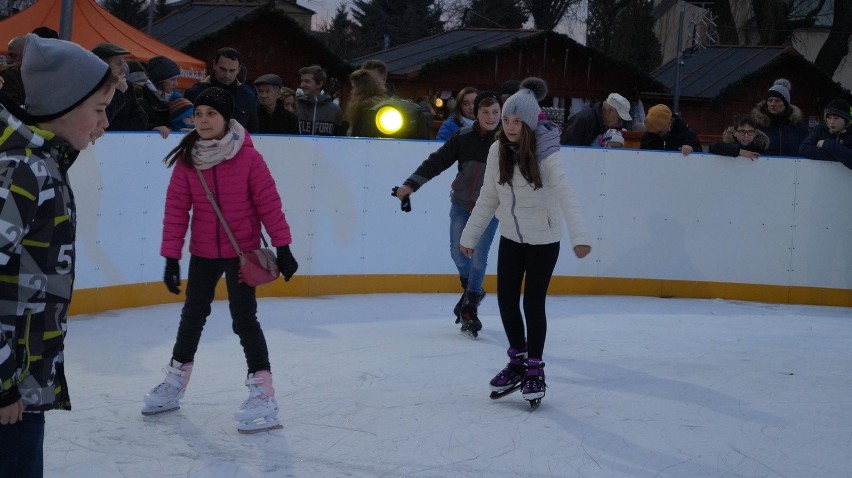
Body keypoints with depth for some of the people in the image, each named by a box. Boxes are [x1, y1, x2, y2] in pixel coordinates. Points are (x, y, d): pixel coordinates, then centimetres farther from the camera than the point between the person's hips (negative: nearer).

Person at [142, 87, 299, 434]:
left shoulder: (248, 157, -14)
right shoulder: (186, 160, -7)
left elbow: (269, 204, -11)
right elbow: (176, 210, -5)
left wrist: (282, 248, -11)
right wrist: (171, 258, -7)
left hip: (242, 251, -4)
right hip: (203, 252, 4)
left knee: (244, 317, -7)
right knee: (193, 314, 19)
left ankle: (263, 394, 1)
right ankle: (175, 382, 36)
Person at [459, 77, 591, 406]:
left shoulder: (545, 154, -20)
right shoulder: (498, 151, -5)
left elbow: (565, 195, -30)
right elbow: (489, 197, 4)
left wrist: (579, 236, -42)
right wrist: (470, 235, 7)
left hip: (543, 240, -5)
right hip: (510, 237, 5)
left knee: (534, 303, 0)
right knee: (506, 300, 7)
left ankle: (535, 369, 16)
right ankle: (517, 360, 28)